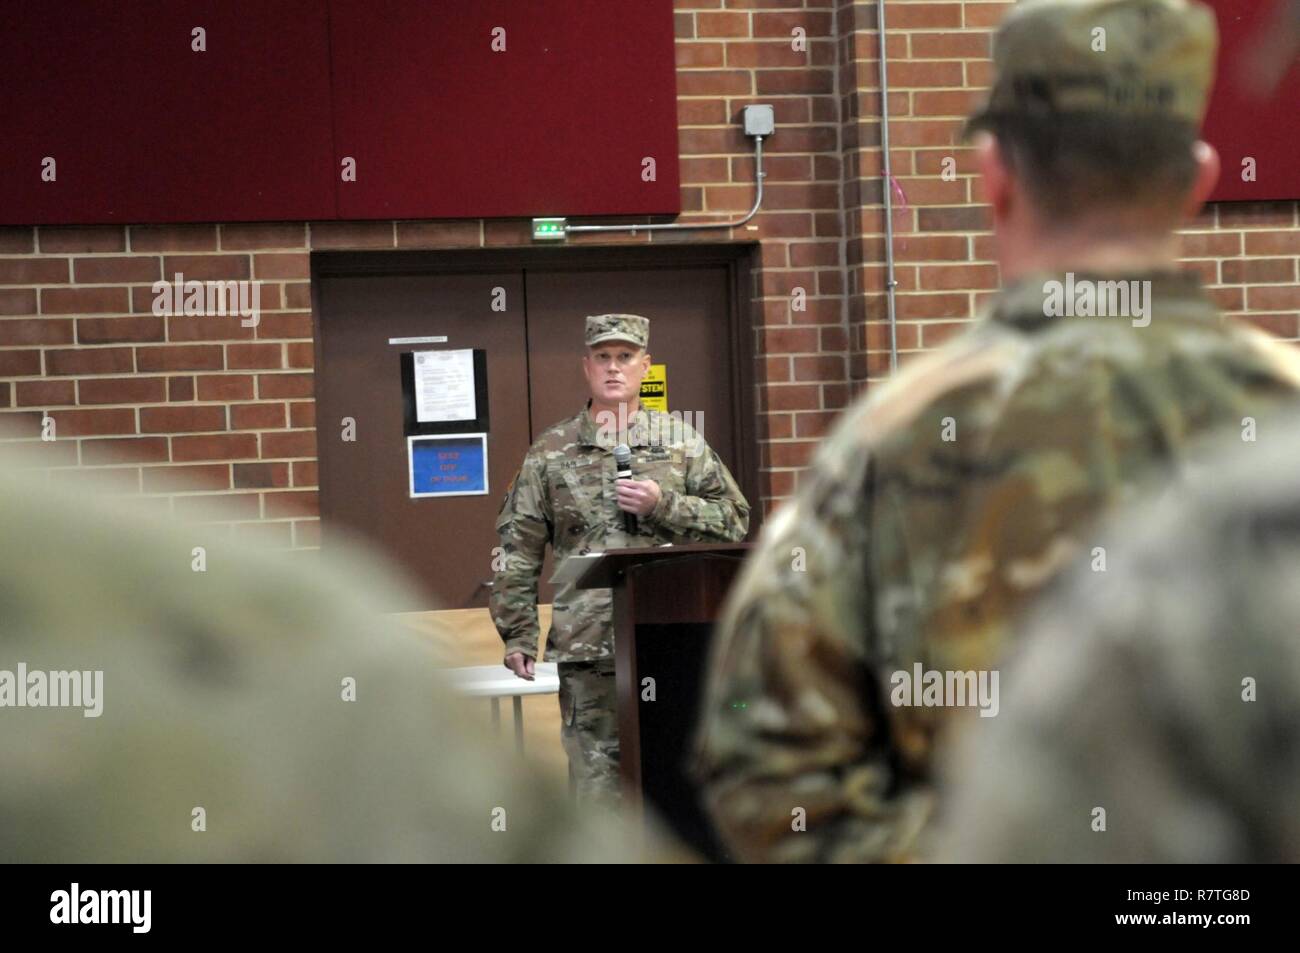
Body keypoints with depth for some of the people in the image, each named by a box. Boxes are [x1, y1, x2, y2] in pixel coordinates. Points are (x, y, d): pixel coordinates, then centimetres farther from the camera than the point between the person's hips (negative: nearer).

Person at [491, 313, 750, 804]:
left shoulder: (682, 441, 11)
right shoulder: (552, 451, 9)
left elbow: (734, 520, 6)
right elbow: (518, 550, 9)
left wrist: (663, 505, -8)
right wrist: (518, 635, 3)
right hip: (588, 652, 0)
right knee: (596, 778, -1)